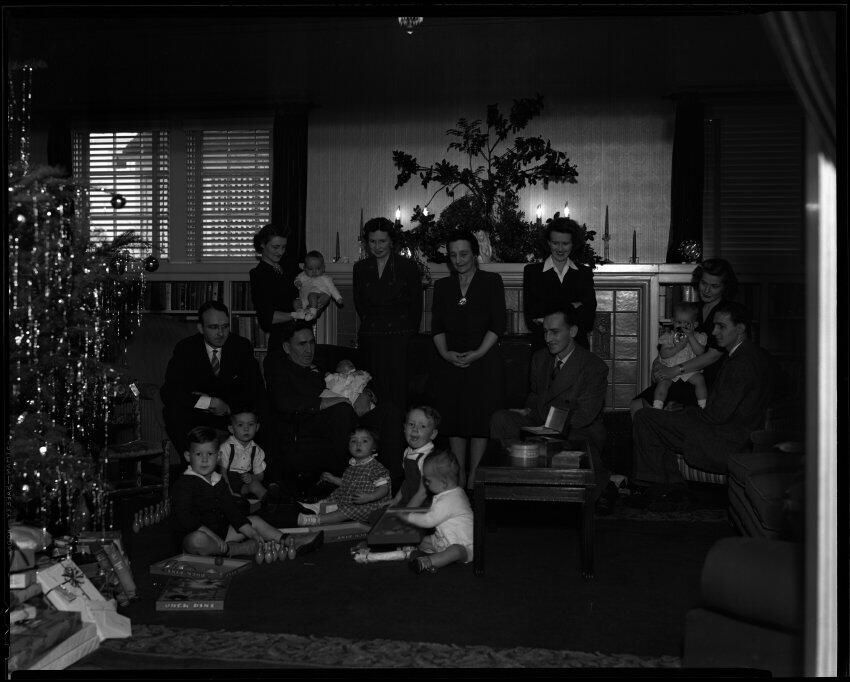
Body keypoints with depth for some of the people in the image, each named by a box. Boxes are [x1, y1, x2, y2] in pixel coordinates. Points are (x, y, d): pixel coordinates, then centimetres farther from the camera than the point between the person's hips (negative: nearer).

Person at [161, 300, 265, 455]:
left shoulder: (242, 347, -1)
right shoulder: (185, 348, -5)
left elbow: (258, 394, -4)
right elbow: (168, 392, -16)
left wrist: (226, 406, -18)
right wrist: (210, 402, -26)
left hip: (231, 414, 1)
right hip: (196, 416, -1)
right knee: (173, 412, -31)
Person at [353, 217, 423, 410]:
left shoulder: (408, 267, 1)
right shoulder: (360, 268, 11)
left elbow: (416, 305, 5)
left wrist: (410, 334, 4)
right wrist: (370, 324, 14)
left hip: (400, 338, -3)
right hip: (370, 339, 3)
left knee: (398, 392, -9)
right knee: (375, 391, 0)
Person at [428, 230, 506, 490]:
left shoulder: (492, 281, 4)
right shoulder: (442, 286, 14)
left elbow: (498, 324, -2)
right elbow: (437, 325, 8)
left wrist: (478, 353, -12)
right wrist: (445, 352, -8)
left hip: (483, 360, -3)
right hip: (450, 362, 3)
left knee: (480, 419, -5)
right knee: (454, 419, 3)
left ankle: (474, 479, 0)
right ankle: (459, 478, 10)